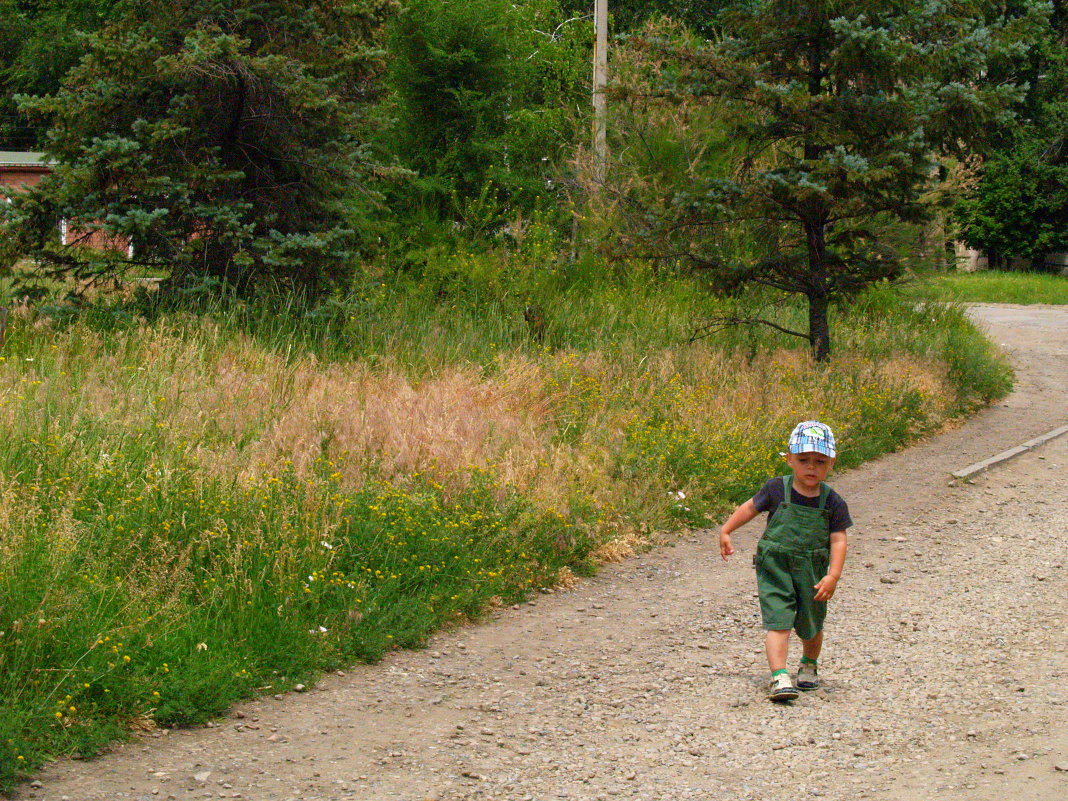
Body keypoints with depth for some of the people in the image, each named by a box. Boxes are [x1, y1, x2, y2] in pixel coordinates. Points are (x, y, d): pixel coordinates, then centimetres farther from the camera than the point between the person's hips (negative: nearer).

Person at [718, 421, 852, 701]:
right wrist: (726, 531, 12)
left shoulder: (833, 502, -5)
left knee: (810, 626, 17)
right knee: (778, 621, -15)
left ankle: (808, 666, 45)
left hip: (812, 573, 2)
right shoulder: (776, 490, -6)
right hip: (775, 569, -2)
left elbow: (838, 541, -8)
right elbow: (751, 508, 10)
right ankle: (779, 677, -21)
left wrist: (833, 576, -19)